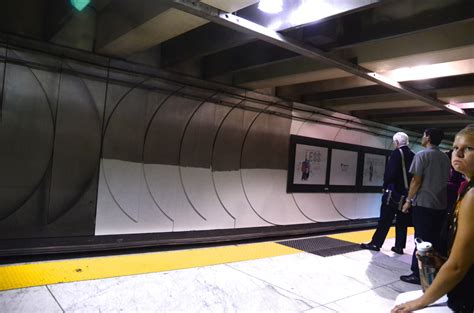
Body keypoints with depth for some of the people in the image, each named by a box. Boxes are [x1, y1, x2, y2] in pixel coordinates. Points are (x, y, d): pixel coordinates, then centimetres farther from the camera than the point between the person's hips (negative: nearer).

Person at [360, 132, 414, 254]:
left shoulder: (396, 153, -11)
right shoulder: (413, 155, 8)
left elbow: (390, 173, -18)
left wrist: (386, 186, -5)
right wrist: (408, 190, 13)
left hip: (393, 192, -6)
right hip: (407, 193, 6)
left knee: (385, 220, 0)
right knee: (402, 221, 9)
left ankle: (376, 243, 6)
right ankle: (399, 246, 13)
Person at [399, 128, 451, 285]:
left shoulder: (422, 155, -9)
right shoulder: (445, 157, 11)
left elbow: (416, 181, -12)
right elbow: (446, 180, 14)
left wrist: (408, 200, -5)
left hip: (423, 204, -6)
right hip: (441, 205, 6)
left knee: (421, 240, -2)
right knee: (435, 240, 11)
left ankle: (418, 274, 2)